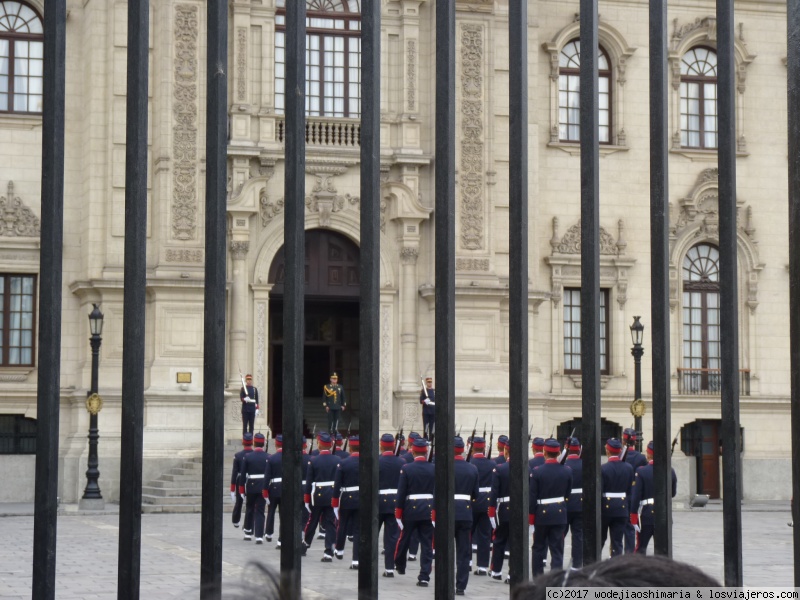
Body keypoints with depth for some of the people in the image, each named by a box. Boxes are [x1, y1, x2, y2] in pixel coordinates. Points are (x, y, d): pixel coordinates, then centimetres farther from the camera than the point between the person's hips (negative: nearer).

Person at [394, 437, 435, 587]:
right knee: (427, 544, 2)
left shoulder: (406, 469, -7)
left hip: (411, 509, -1)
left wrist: (398, 511, -1)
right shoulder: (434, 469, -2)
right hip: (429, 510, 1)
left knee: (404, 539, 19)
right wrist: (437, 511, 7)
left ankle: (400, 566, 39)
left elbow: (401, 492, -7)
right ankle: (424, 577, -4)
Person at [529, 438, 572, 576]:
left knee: (538, 548, 13)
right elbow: (568, 493, 8)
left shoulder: (537, 472, -12)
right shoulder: (567, 471, -3)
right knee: (557, 549, 2)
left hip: (542, 513, -1)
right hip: (560, 514, 1)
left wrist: (530, 518, -4)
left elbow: (532, 497, -10)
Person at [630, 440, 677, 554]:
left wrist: (634, 518, -8)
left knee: (641, 547, 8)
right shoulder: (670, 471, -1)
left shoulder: (641, 471, -10)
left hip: (647, 515, -3)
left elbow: (636, 496, -12)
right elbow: (673, 493, 11)